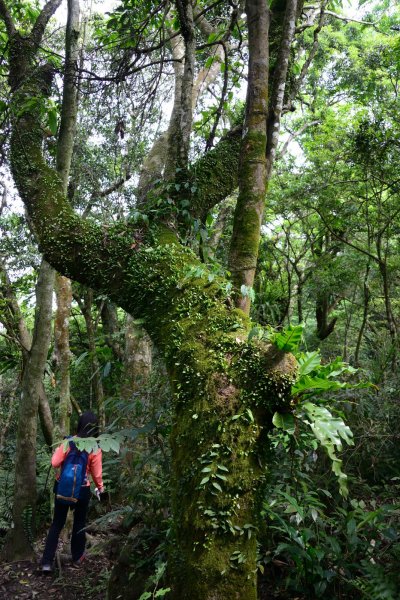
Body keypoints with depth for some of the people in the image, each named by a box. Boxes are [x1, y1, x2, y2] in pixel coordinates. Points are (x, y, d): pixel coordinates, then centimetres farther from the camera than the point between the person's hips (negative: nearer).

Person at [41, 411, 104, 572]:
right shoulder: (95, 449, -12)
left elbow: (55, 463, -10)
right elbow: (96, 473, -6)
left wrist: (59, 450, 10)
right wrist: (100, 487, 13)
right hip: (82, 490, -1)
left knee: (57, 523, 12)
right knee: (79, 523, 17)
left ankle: (47, 562, 10)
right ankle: (77, 558, 31)